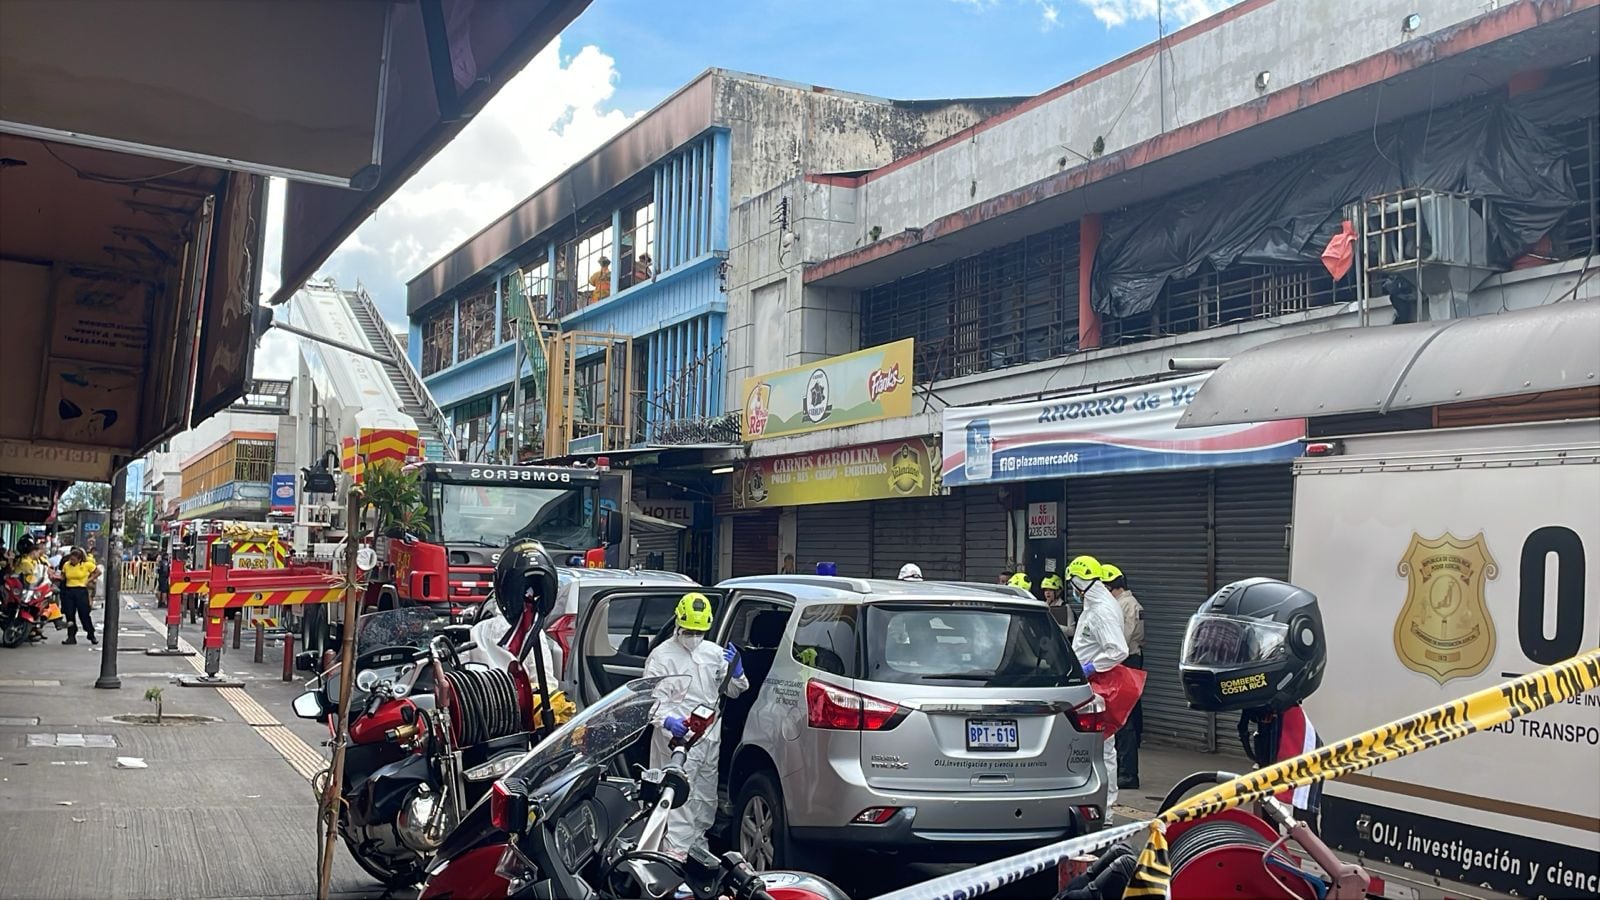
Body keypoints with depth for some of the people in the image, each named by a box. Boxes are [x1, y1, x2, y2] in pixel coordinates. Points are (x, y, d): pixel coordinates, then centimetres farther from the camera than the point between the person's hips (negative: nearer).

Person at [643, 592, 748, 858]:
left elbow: (733, 690, 20)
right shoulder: (661, 656, -5)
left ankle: (699, 847, 33)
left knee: (707, 800, 17)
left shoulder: (714, 652, 13)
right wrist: (667, 721, -30)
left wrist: (736, 671, -2)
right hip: (678, 737, -6)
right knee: (680, 799, -13)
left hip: (711, 738, 7)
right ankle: (677, 853, -11)